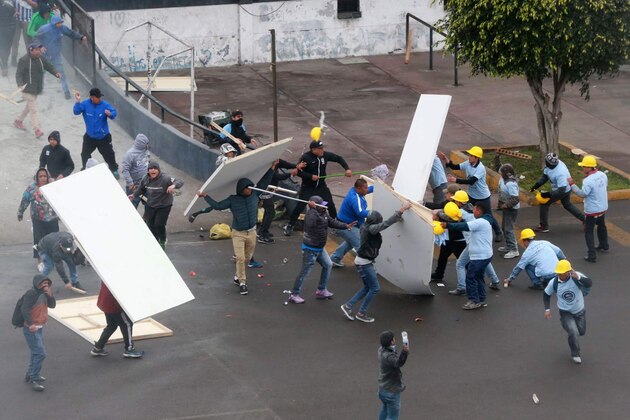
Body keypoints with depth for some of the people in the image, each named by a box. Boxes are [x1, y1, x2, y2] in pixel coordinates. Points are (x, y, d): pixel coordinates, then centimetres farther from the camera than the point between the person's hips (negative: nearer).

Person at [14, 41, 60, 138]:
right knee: (33, 109, -11)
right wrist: (20, 85, -34)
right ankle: (37, 129, -11)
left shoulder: (41, 59, 4)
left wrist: (56, 73, -14)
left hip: (37, 89, 8)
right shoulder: (24, 60, -16)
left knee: (29, 107, 22)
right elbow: (18, 74, -18)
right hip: (27, 89, -8)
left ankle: (18, 121, 42)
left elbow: (49, 67, 7)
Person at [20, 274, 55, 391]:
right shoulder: (31, 293, -20)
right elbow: (25, 309, -25)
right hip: (31, 329, -9)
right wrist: (30, 324, -33)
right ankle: (34, 380, -5)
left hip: (39, 327, 9)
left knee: (36, 352, 21)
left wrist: (50, 295, -14)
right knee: (40, 353, -11)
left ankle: (30, 374, 36)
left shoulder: (44, 293, 6)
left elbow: (52, 305, 3)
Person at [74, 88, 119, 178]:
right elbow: (76, 112, -17)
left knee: (109, 154, 9)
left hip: (103, 137, -1)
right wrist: (78, 102, -31)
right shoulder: (85, 104, -13)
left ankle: (114, 170, 28)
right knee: (85, 154, 14)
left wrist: (110, 114, -36)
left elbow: (114, 112, -13)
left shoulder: (104, 104, -16)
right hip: (90, 136, 2)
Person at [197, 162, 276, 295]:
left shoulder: (254, 195, -1)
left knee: (247, 257, 13)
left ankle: (238, 276, 34)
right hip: (238, 233, -4)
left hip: (251, 233, 4)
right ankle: (242, 283, -3)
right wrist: (205, 196, -12)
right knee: (240, 258, -11)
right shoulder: (233, 200, -8)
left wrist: (272, 168, 7)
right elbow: (218, 206, -8)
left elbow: (264, 182, 7)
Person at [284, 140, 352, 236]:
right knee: (300, 207, -5)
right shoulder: (306, 157, -19)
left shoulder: (325, 155, -7)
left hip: (321, 186, 4)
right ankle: (290, 226, 12)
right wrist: (311, 176, -28)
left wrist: (347, 169, -10)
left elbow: (339, 159, 3)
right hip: (307, 187, -4)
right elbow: (298, 172, -19)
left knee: (330, 205, 0)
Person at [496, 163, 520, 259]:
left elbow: (516, 199, -32)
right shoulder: (504, 179, -4)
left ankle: (514, 250, -4)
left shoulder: (510, 184, -32)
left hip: (511, 209, -11)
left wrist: (506, 205, -26)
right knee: (504, 227, 22)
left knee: (508, 228, -8)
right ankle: (508, 246, 36)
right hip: (506, 208, 11)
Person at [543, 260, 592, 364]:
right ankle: (575, 354, 10)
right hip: (565, 313, -1)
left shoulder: (576, 277, -25)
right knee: (574, 333, -17)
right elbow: (546, 294, 1)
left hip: (580, 311, 1)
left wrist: (578, 277, -58)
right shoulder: (554, 283, -18)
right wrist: (547, 309, -7)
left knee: (581, 332, 18)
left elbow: (589, 284, -43)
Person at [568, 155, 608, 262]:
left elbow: (583, 194, -28)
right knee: (601, 226, 30)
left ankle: (592, 255, 0)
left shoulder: (588, 181, -29)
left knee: (589, 232, 3)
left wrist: (572, 185, -25)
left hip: (592, 211, -8)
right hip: (603, 208, 8)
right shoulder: (602, 175, -3)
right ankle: (604, 245, 49)